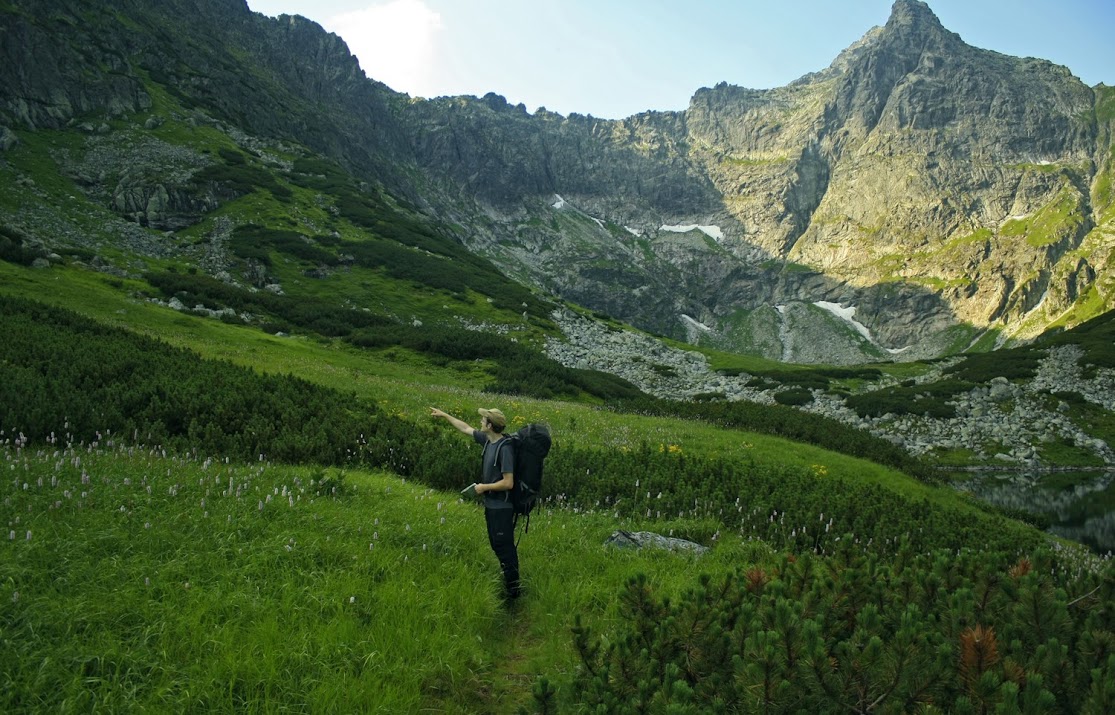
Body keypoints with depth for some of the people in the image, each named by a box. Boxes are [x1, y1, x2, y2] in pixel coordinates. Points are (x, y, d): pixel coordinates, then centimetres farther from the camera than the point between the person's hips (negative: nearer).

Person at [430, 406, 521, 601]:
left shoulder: (505, 448, -24)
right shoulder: (488, 440, 2)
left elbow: (508, 483, -25)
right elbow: (466, 428, 18)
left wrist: (484, 487, -14)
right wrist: (444, 415, 23)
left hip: (501, 507, -9)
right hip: (491, 504, 9)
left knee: (504, 547, -2)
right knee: (496, 546, 18)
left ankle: (513, 589, 8)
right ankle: (507, 581, 30)